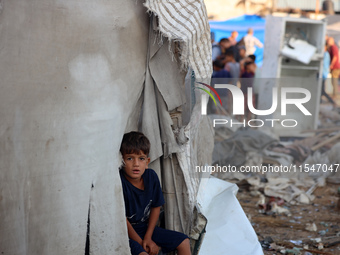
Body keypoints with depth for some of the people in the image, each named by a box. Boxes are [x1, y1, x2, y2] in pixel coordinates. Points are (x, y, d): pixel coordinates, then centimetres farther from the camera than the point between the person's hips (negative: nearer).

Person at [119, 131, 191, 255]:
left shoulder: (151, 176, -6)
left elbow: (156, 207, 5)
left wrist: (148, 238, -3)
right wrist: (140, 243, -12)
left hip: (146, 228, 7)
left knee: (184, 242, 3)